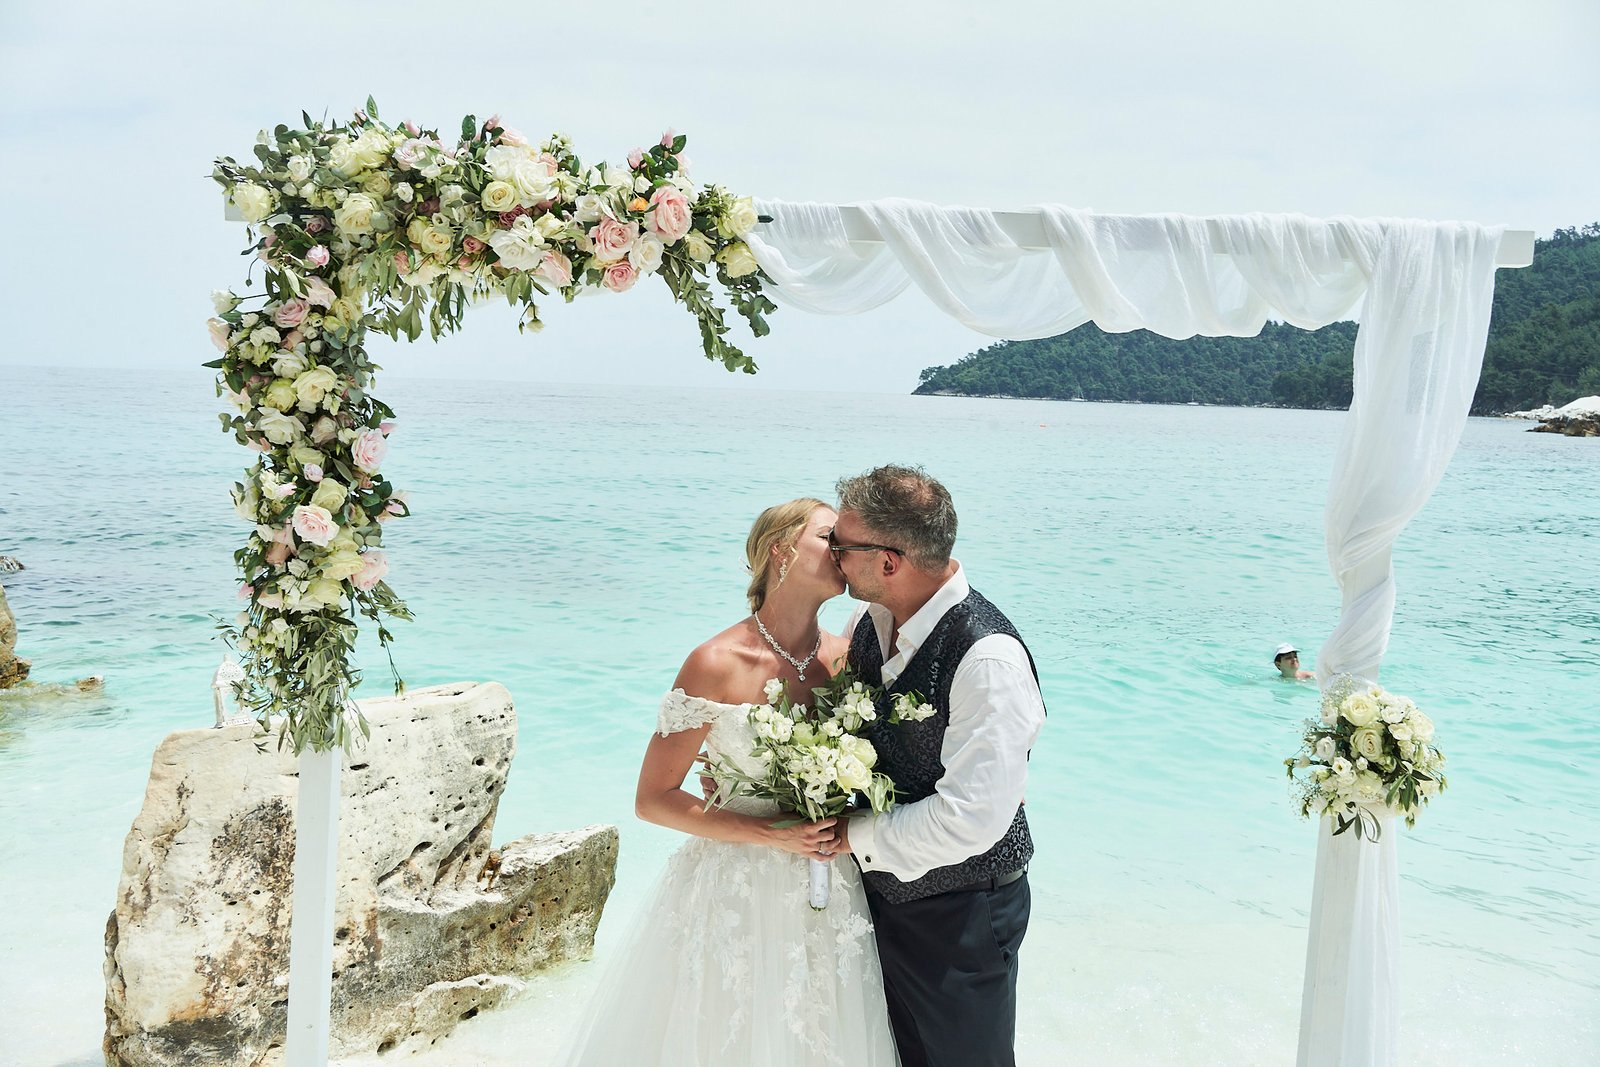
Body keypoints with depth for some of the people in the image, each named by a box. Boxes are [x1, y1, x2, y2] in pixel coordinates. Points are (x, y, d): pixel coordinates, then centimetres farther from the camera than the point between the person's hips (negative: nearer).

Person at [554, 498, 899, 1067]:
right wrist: (772, 833, -18)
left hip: (826, 898, 4)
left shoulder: (847, 658, -2)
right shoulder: (718, 665, -15)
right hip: (731, 896, -4)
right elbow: (653, 799, -11)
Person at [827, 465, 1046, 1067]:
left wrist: (853, 835, -20)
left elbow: (971, 818, -33)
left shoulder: (989, 657, -29)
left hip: (960, 916, -7)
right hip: (880, 890, 7)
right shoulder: (868, 622, -4)